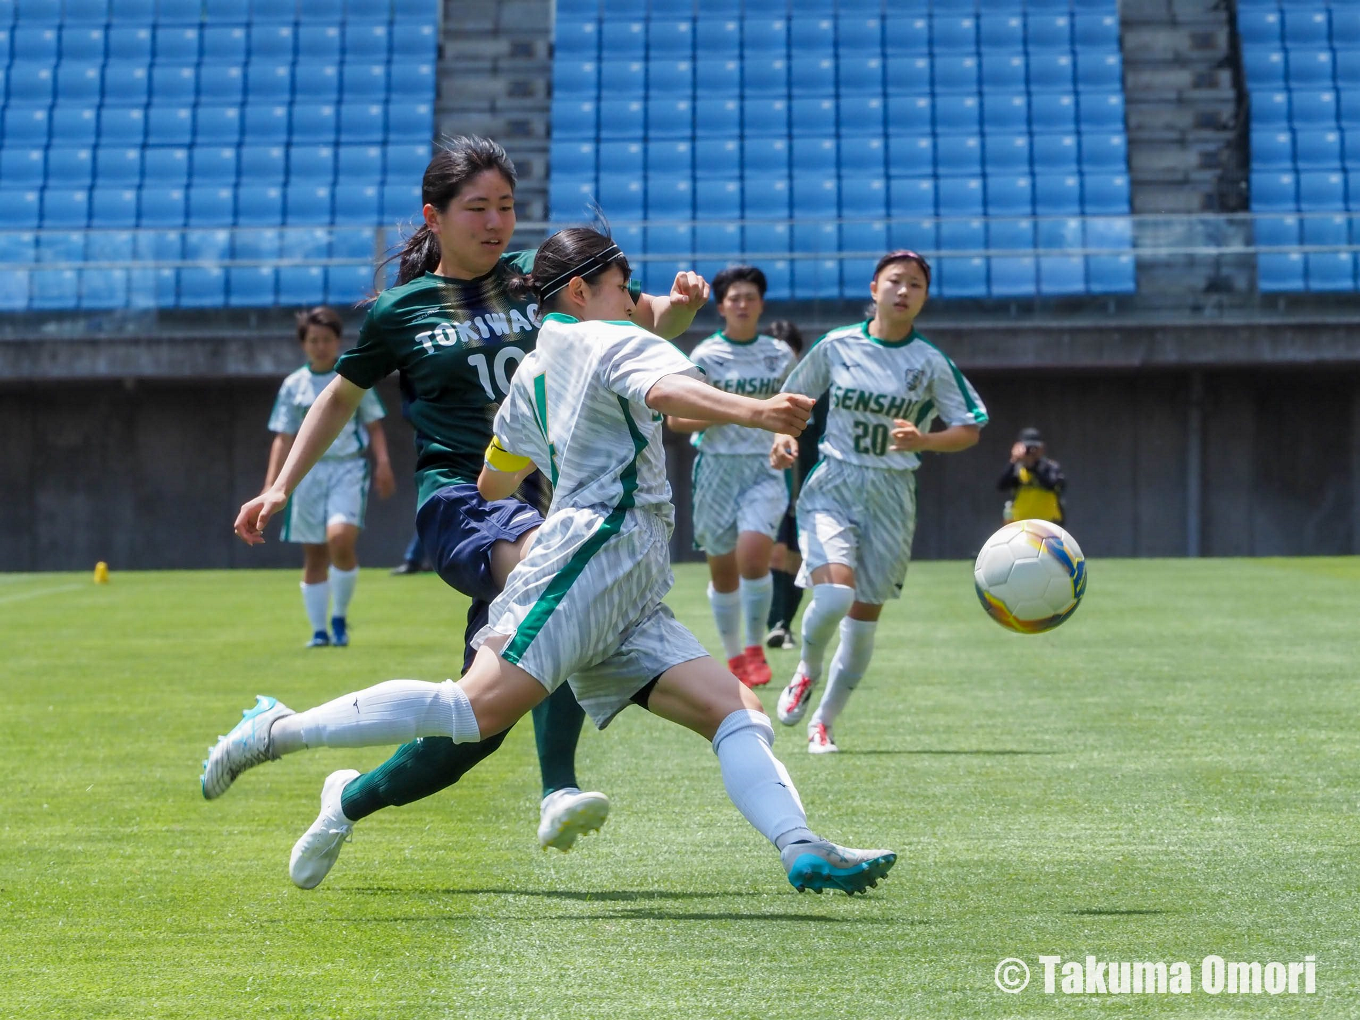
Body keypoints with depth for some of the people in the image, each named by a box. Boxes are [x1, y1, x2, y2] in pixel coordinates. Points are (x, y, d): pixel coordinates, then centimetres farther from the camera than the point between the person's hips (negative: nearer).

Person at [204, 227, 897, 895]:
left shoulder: (532, 375, 26)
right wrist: (751, 411, -34)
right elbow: (667, 390, -21)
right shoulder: (613, 341, 3)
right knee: (475, 708, -20)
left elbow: (492, 483, 37)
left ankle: (801, 849, -22)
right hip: (598, 547, -10)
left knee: (737, 712, -3)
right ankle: (281, 730, -11)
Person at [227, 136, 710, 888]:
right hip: (456, 500, -3)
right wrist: (281, 488, 19)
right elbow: (340, 397, 23)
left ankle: (352, 799, 28)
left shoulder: (540, 277, 10)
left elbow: (646, 319, 8)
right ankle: (557, 792, -41)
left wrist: (675, 310, -15)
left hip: (540, 499, 3)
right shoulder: (400, 310, 7)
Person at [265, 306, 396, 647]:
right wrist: (270, 485, 0)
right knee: (314, 555, 3)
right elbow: (284, 438, 8)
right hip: (308, 471, 2)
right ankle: (319, 629, 11)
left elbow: (374, 426, 8)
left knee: (340, 538, -23)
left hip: (348, 468, -2)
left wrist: (382, 463, -7)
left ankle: (339, 616, -6)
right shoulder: (293, 386, 9)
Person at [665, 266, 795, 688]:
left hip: (765, 467, 0)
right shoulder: (705, 356, -3)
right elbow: (675, 418, -5)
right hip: (717, 467, 0)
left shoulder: (781, 355, 6)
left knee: (753, 555, -20)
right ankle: (733, 656, 24)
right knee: (723, 570, 7)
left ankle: (755, 647, -3)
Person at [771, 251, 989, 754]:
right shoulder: (836, 346, -1)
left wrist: (924, 441, -16)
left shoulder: (930, 363, -3)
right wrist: (784, 435, -7)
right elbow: (793, 399, 13)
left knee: (864, 614, 3)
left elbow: (970, 429, 2)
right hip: (832, 487, -1)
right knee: (835, 595, -24)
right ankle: (807, 670, 8)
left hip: (892, 496, 1)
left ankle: (824, 722, 20)